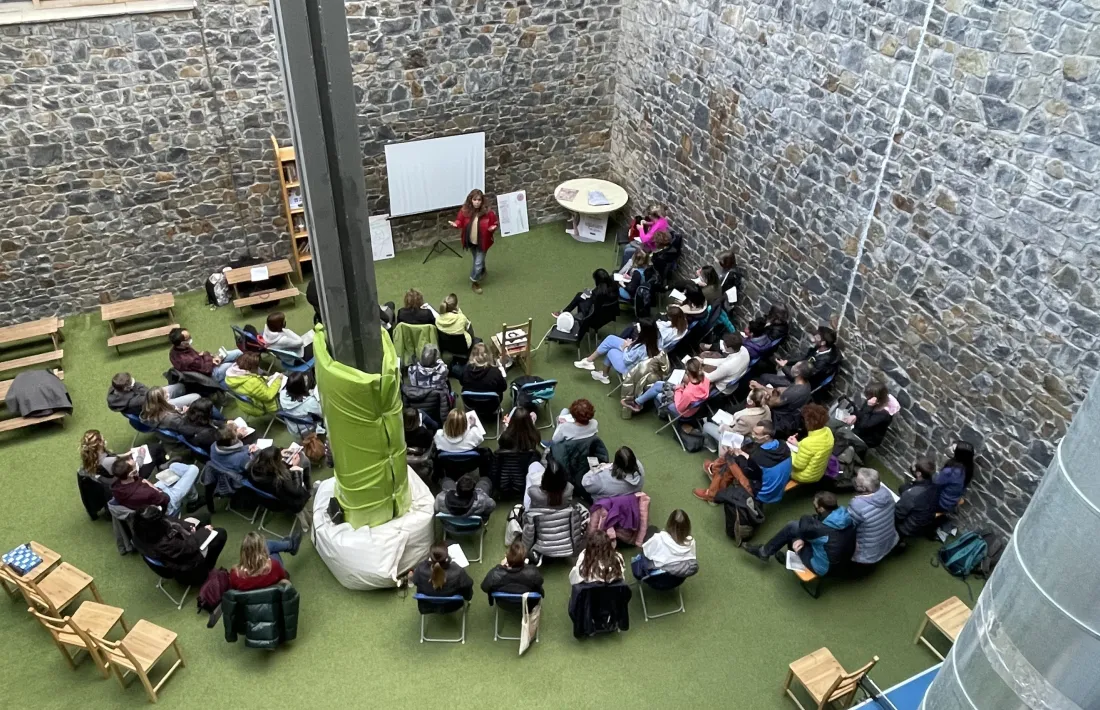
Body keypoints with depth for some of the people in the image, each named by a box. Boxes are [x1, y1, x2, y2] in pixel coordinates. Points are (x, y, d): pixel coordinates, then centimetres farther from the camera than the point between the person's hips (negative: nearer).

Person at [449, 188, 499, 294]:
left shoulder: (488, 212, -21)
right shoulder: (465, 210, -15)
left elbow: (495, 224, -9)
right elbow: (460, 221, -3)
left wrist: (493, 228, -31)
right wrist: (455, 224, -25)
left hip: (482, 242, -3)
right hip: (470, 241, 3)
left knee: (478, 263, 0)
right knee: (478, 260, 27)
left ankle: (474, 281, 22)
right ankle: (482, 272, 57)